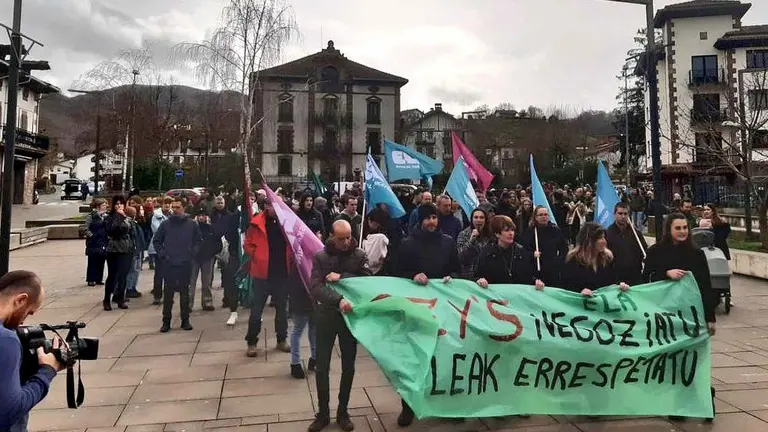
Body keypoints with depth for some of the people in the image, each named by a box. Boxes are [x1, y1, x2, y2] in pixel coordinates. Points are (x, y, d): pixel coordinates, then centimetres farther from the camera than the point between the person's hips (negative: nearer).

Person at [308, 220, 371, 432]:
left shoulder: (359, 255, -3)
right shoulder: (321, 257, -6)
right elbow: (316, 287, -18)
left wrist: (341, 277, -23)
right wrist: (338, 300, -34)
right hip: (326, 315, 0)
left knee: (348, 366, 10)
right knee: (322, 366, 5)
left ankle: (342, 412, 26)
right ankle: (323, 413, 21)